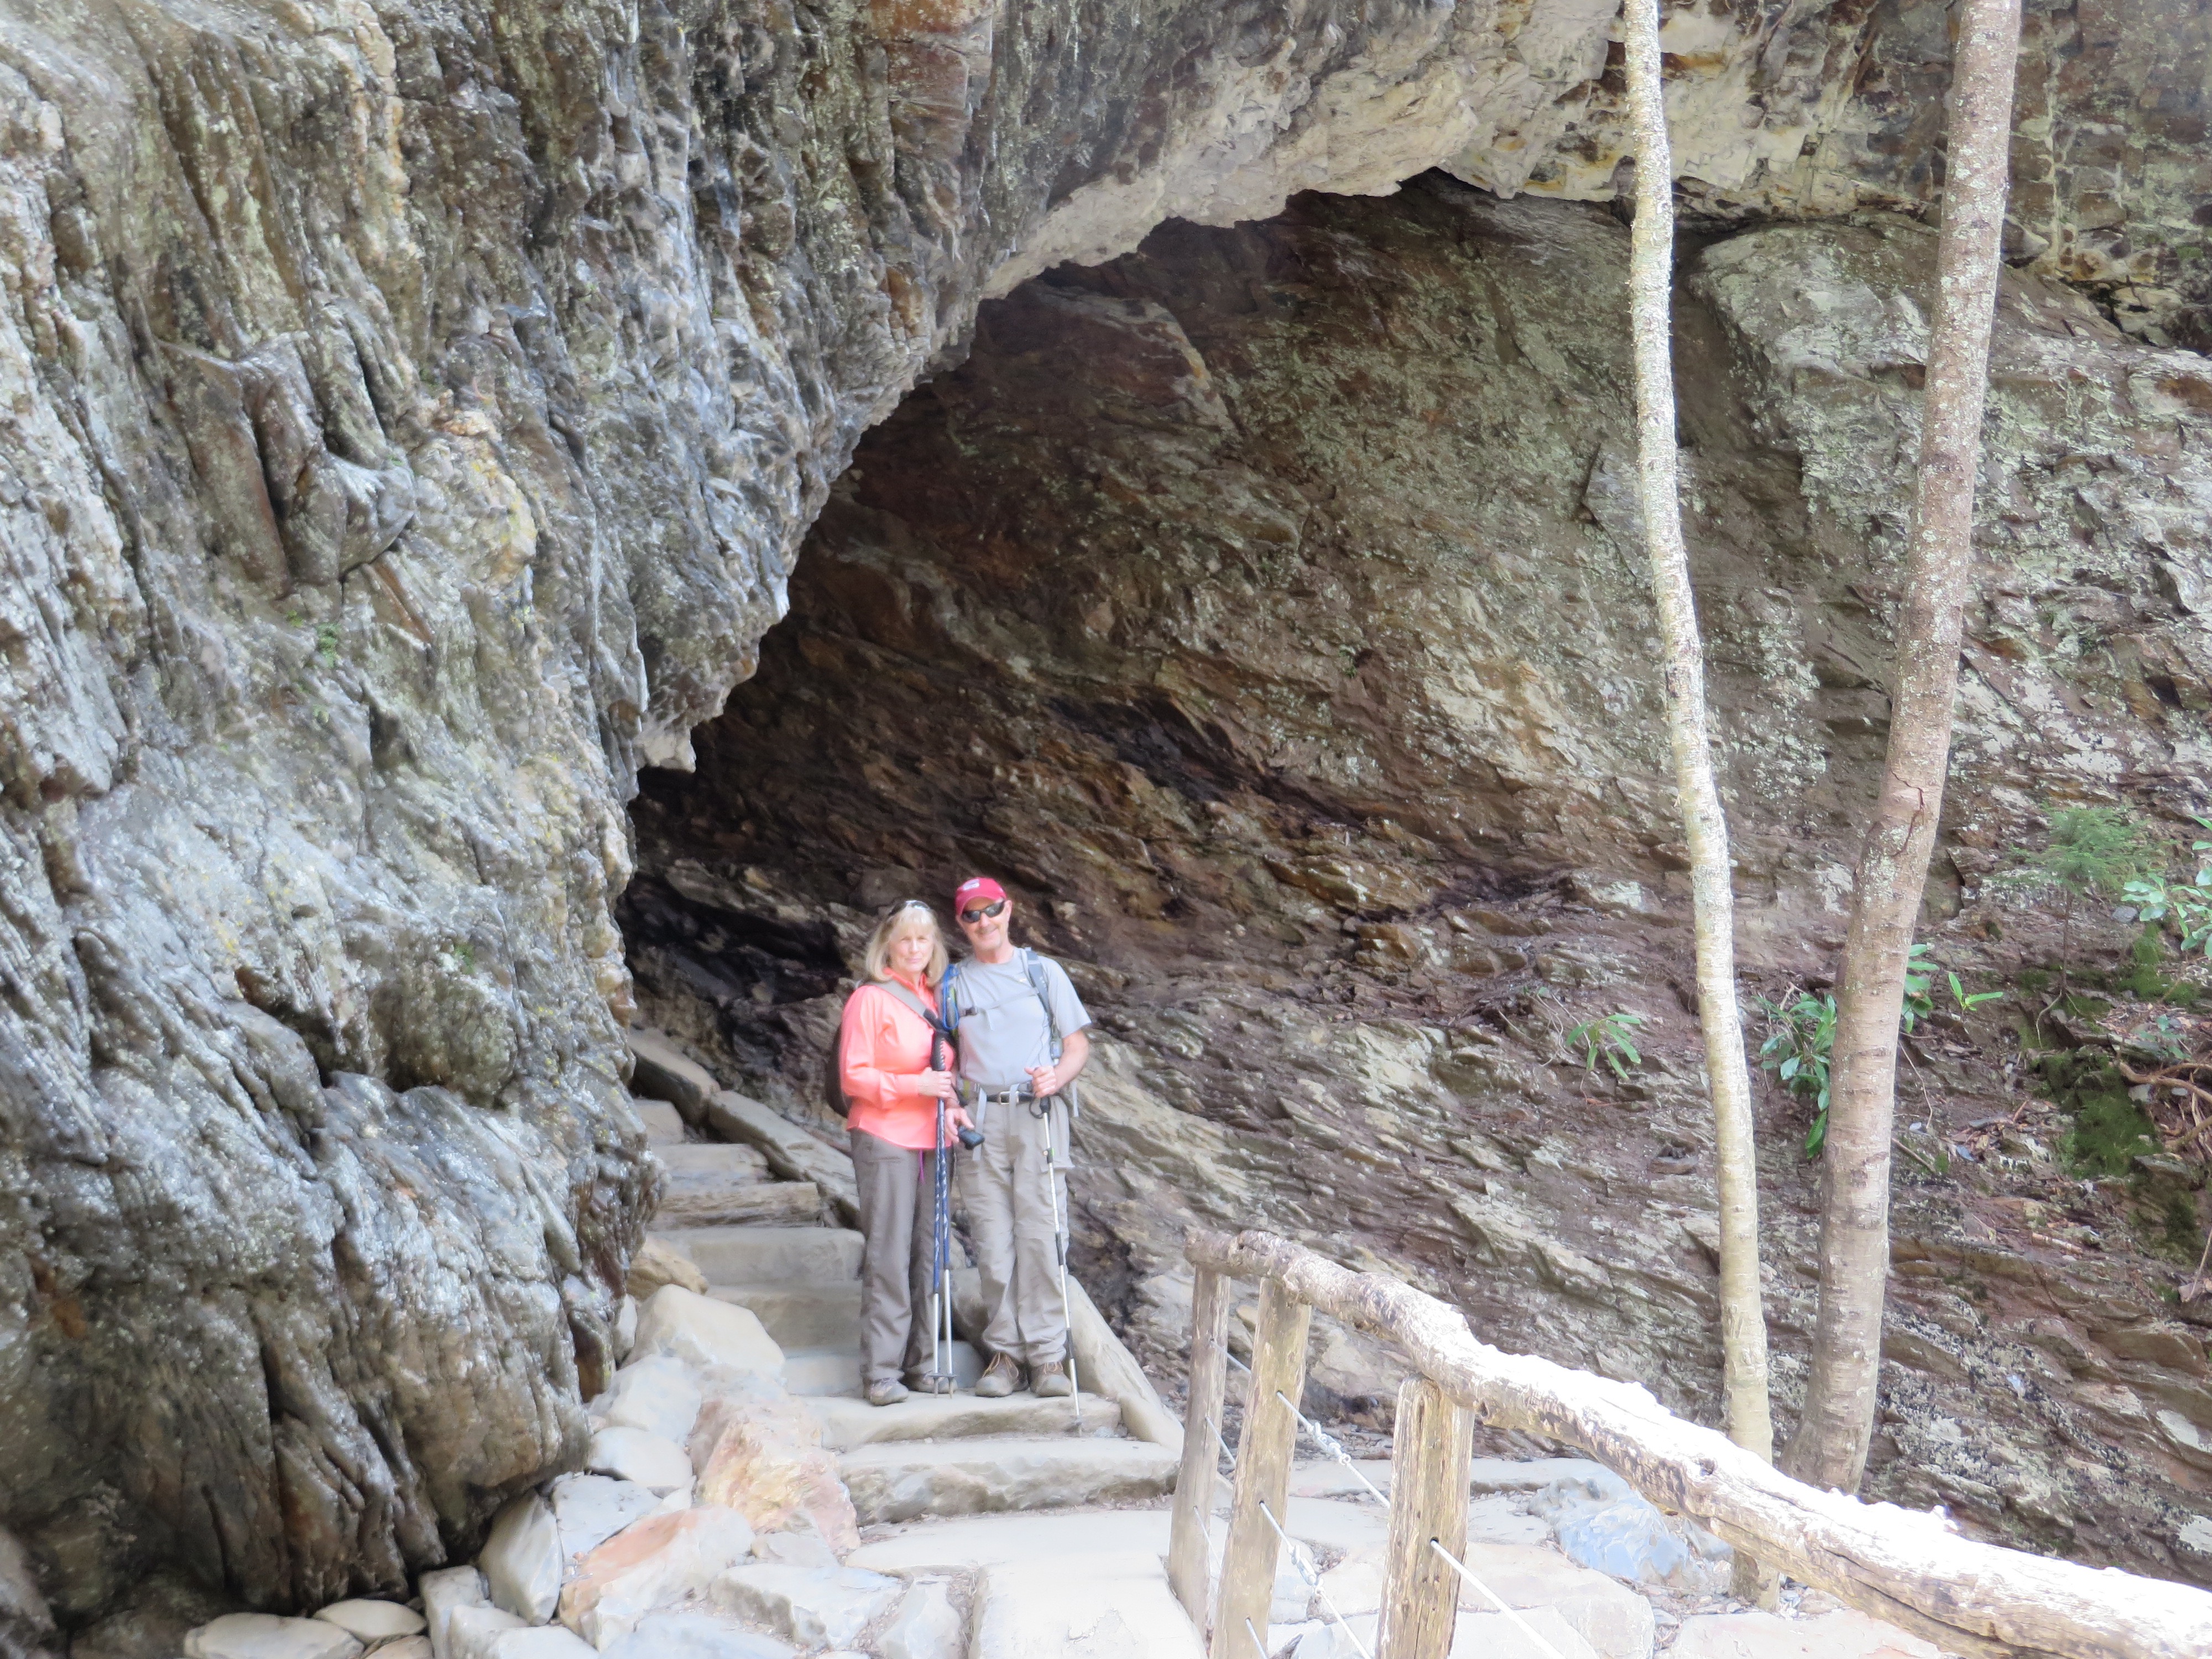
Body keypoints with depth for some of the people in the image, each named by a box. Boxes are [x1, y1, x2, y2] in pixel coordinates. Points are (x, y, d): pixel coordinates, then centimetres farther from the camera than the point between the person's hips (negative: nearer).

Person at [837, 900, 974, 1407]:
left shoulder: (936, 998, 13)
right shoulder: (870, 999, -6)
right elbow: (852, 1077, -10)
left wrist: (950, 1104, 1)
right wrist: (912, 1085, -20)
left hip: (931, 1141, 6)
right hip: (885, 1141, -6)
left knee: (929, 1249, 8)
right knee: (888, 1254, -6)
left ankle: (922, 1358, 17)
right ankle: (880, 1371, -1)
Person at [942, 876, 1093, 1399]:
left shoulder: (1043, 971, 9)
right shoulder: (952, 984, 12)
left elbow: (1078, 1044, 8)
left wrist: (1057, 1076, -12)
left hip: (1038, 1114, -1)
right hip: (980, 1120, 1)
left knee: (1040, 1233, -6)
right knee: (992, 1241, 0)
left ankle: (1047, 1355, -1)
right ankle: (1005, 1351, 8)